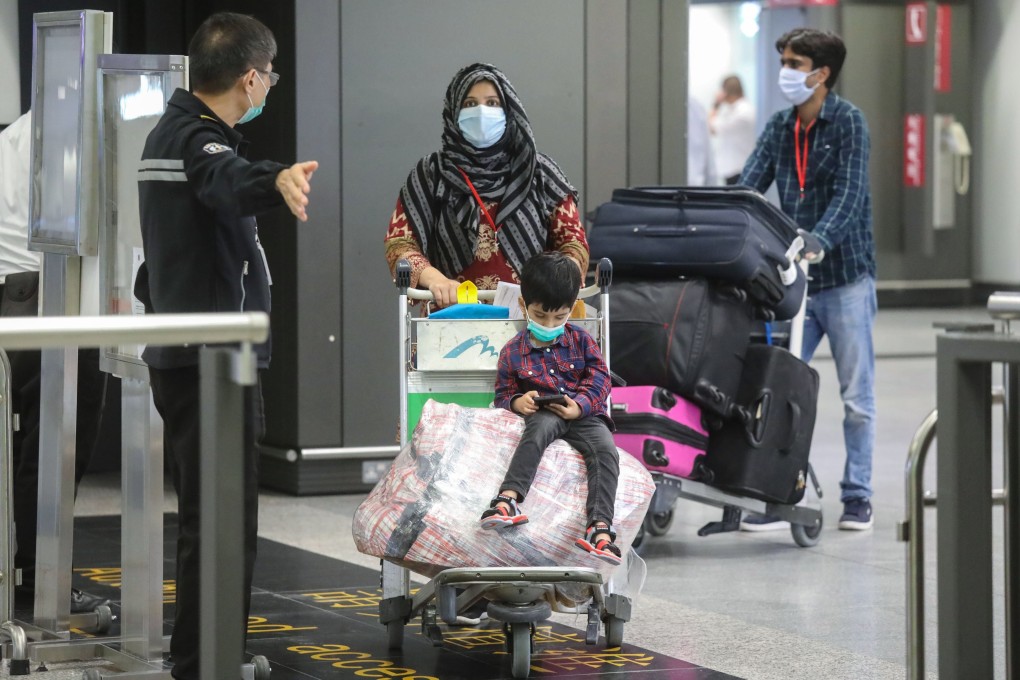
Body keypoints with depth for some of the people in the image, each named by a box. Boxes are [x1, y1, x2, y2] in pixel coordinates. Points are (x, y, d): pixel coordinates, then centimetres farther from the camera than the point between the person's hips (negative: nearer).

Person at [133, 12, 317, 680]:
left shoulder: (166, 132, 16)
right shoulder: (198, 139, -16)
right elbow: (227, 180, -42)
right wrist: (276, 180, -64)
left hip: (176, 356, 11)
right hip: (213, 363, -11)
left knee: (202, 518, 17)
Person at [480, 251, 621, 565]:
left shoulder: (581, 341, 11)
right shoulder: (513, 352, 9)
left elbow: (600, 379, 4)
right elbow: (502, 395, 11)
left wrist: (581, 405, -16)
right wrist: (517, 402, -14)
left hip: (585, 414, 2)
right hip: (543, 414, -2)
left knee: (606, 451, -29)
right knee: (539, 427, -39)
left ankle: (600, 527, -44)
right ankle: (509, 500, -56)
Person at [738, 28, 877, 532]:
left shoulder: (847, 121, -6)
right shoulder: (779, 127, 10)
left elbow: (849, 196, -16)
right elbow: (747, 189, 2)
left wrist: (817, 241, -32)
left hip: (845, 277, -5)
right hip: (794, 281, 5)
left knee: (856, 396, 4)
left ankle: (857, 496, 15)